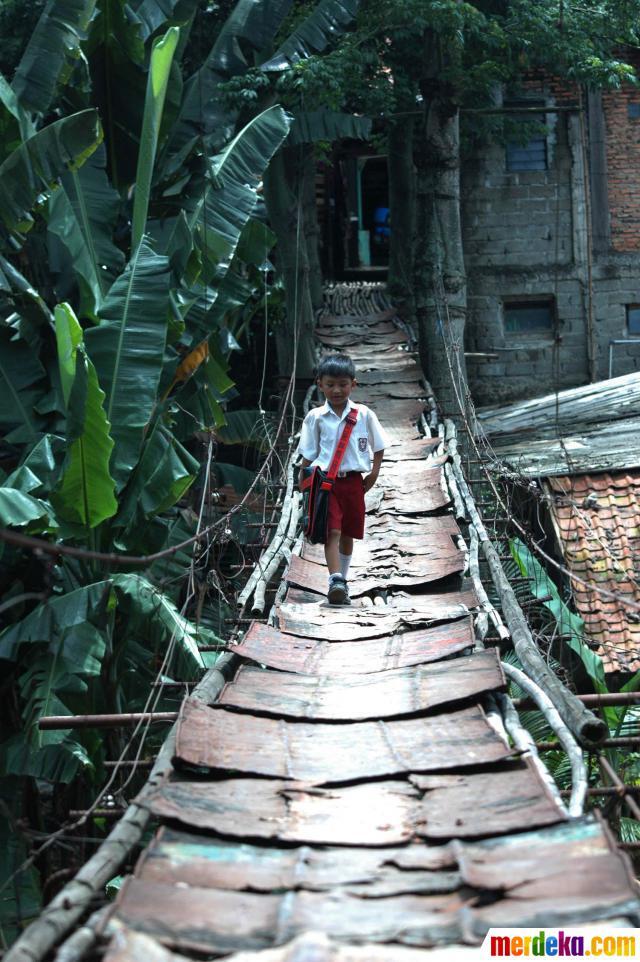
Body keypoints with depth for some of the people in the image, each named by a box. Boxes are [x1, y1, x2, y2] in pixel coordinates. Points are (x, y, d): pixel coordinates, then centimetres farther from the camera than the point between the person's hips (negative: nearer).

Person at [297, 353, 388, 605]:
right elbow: (308, 454, 4)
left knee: (347, 534, 12)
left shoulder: (364, 414, 0)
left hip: (353, 481, 2)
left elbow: (378, 447, 11)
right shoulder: (315, 417, 0)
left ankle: (341, 581, 27)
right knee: (332, 532, -13)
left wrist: (374, 473, 2)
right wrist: (304, 481, -1)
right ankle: (336, 581, -22)